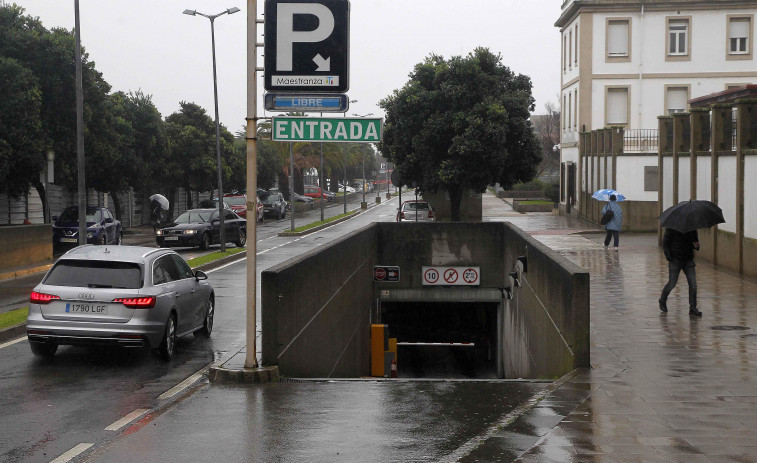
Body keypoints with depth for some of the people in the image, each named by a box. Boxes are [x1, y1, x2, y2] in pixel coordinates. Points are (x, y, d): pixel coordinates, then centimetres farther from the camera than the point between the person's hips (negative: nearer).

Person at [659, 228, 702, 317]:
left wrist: (696, 245, -8)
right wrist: (669, 258, -14)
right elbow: (665, 244, -4)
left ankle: (693, 308, -2)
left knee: (693, 283, -7)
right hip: (675, 260, -3)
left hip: (688, 260, 3)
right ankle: (662, 301, 30)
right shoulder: (671, 228, -6)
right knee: (672, 284, 2)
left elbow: (695, 240, 18)